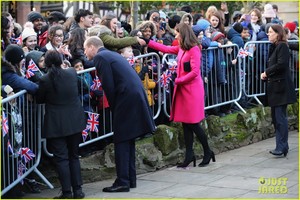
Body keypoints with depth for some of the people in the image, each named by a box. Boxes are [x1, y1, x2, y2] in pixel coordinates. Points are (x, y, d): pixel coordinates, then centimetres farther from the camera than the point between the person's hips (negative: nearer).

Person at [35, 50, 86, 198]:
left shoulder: (45, 80, -14)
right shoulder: (72, 73, -4)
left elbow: (39, 100, 1)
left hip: (56, 125, -4)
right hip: (75, 121, 4)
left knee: (61, 158, 2)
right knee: (74, 156, 15)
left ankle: (67, 193, 1)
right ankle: (78, 190, 15)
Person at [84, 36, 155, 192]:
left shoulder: (100, 57, -5)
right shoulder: (111, 55, 23)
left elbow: (109, 86, -12)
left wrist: (114, 107, -2)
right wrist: (115, 107, 19)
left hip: (126, 99, -9)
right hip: (136, 96, 9)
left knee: (121, 141, -4)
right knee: (128, 140, 15)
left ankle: (122, 182, -2)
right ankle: (131, 179, 20)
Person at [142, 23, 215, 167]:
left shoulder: (194, 50, -13)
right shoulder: (181, 48, 12)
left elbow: (194, 72, -19)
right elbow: (166, 49, 23)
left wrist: (179, 80, -12)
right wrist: (148, 42, 25)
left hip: (192, 90, -8)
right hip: (183, 90, 8)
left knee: (194, 123, -4)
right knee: (186, 123, 6)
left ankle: (208, 153, 10)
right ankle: (189, 155, 10)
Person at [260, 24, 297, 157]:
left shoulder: (282, 46, -9)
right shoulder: (274, 47, 18)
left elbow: (281, 64, -20)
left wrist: (267, 72, -10)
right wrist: (266, 75, -1)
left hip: (281, 87, -9)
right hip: (274, 87, 9)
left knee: (280, 117, -10)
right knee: (276, 117, 11)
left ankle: (282, 147, -8)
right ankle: (282, 146, 18)